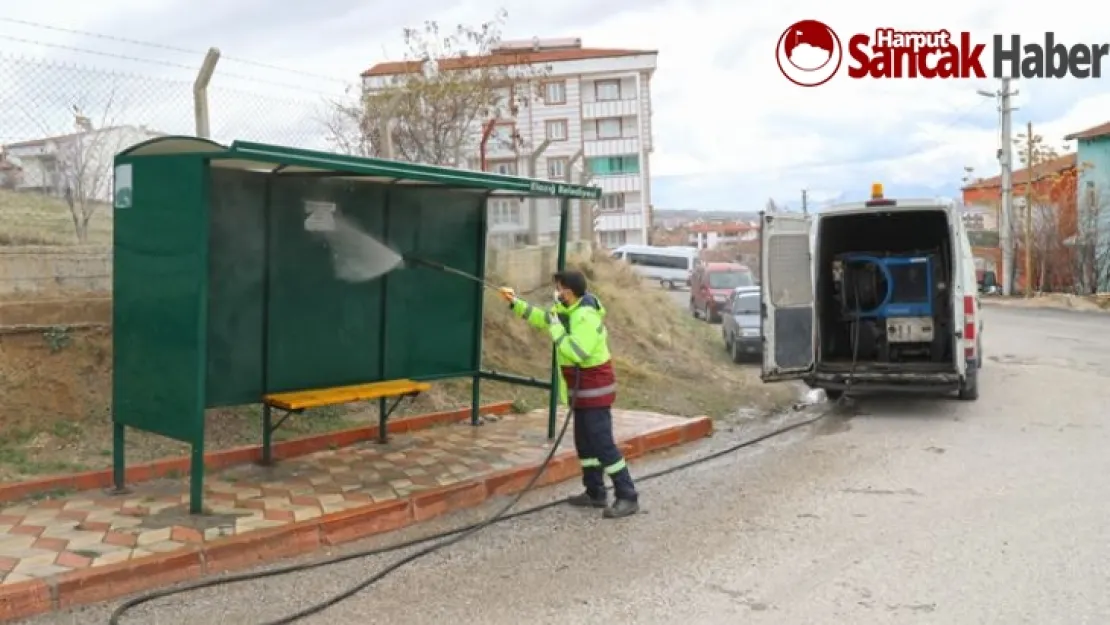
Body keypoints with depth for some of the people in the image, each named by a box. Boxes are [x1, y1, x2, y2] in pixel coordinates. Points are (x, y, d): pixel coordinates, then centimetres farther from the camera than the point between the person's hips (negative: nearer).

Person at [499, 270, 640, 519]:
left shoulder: (587, 317, -24)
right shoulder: (568, 311, 6)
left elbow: (576, 353, -33)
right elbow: (543, 318, 23)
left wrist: (556, 328, -25)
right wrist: (515, 303, 18)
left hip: (594, 389, -10)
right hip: (582, 390, 10)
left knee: (603, 444, -10)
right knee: (585, 442, 15)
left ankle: (627, 498, -5)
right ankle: (595, 493, 23)